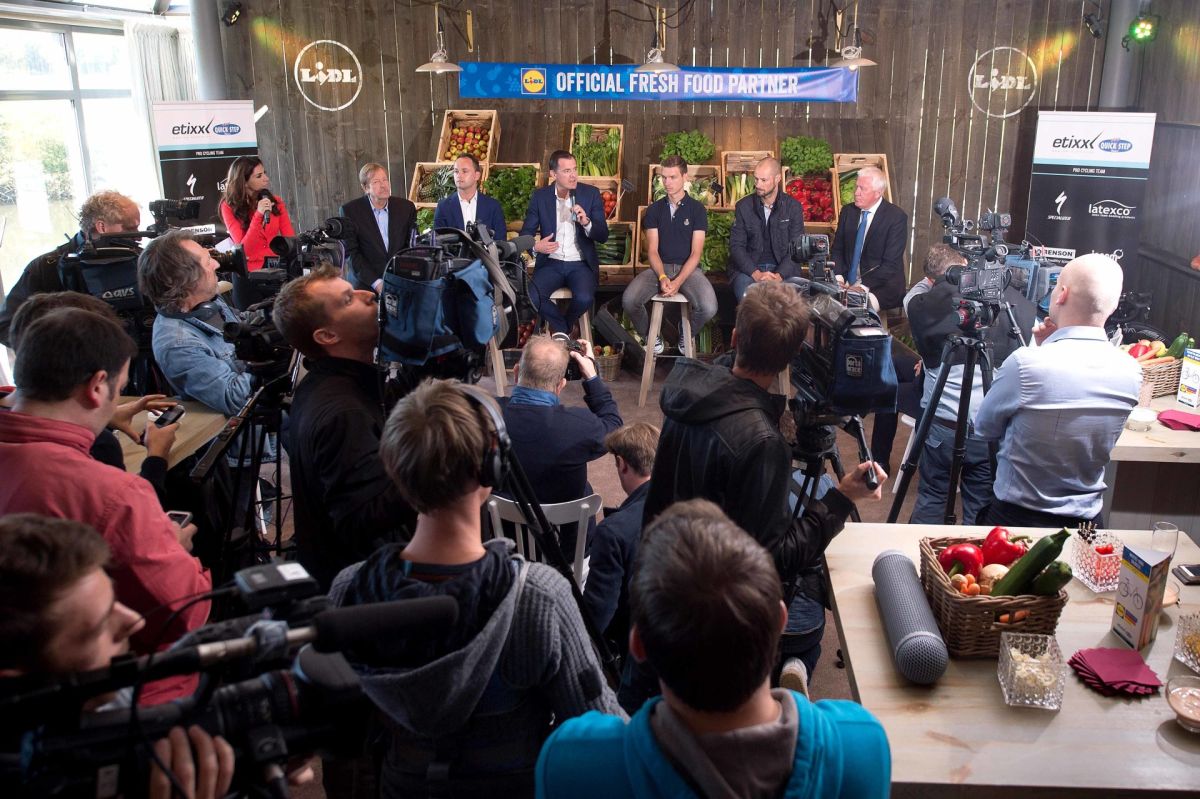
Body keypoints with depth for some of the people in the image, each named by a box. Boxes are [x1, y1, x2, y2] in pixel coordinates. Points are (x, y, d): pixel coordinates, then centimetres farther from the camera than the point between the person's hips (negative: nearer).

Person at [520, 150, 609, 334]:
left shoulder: (591, 193, 1)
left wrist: (586, 223, -22)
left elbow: (603, 236, 0)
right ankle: (563, 328, 1)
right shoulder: (540, 196, 4)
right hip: (551, 263, 1)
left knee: (584, 298, -31)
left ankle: (563, 328, 4)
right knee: (530, 297, -27)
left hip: (581, 264, -1)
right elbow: (526, 232, 7)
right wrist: (535, 246, -16)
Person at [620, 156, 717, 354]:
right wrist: (662, 277, -17)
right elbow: (652, 250, 3)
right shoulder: (654, 209, 9)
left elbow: (696, 252, -3)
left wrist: (678, 281, -17)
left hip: (688, 268, -1)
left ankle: (686, 332, 7)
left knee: (709, 308, -30)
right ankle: (651, 336, 4)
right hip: (659, 268, 2)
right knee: (629, 300, -27)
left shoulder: (697, 208, 3)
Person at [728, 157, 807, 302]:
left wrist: (779, 275, -20)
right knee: (743, 287, -34)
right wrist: (755, 274, -18)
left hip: (783, 269, 0)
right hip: (749, 268, 0)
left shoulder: (793, 207, 3)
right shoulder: (743, 206, 3)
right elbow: (736, 246, -1)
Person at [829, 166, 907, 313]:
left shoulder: (896, 217, -8)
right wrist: (839, 277, -7)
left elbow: (891, 263, -13)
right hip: (846, 284, 5)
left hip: (882, 289, -5)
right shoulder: (847, 211, 8)